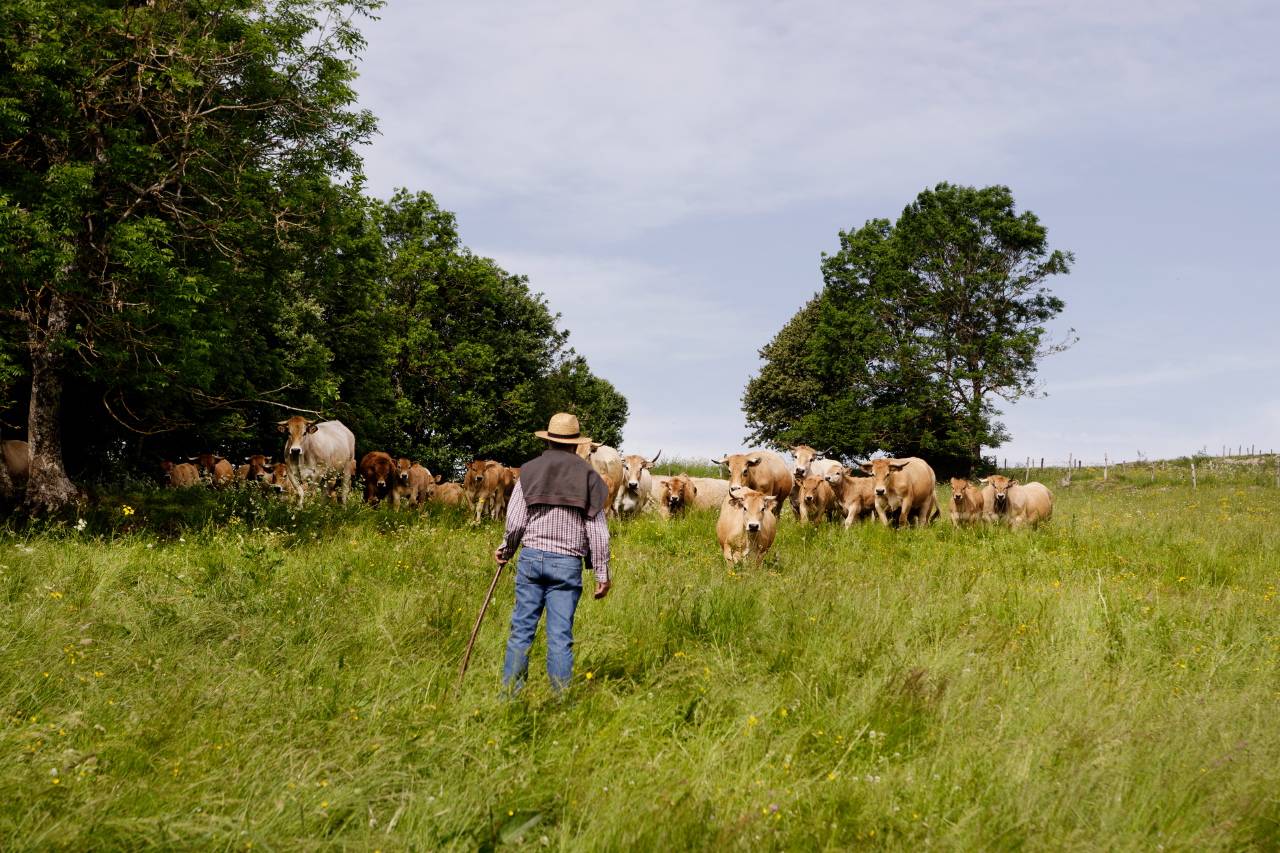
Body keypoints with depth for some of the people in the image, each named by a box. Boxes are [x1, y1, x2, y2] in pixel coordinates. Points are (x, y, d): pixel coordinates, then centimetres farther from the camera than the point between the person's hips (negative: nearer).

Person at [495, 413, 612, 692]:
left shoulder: (529, 470, 4)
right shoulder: (588, 475, 5)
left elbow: (515, 521, -1)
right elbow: (598, 530, 1)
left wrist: (505, 551, 17)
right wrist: (603, 574, 6)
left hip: (531, 557, 0)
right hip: (568, 564, 0)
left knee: (521, 629, 7)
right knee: (560, 635, 1)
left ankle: (510, 693, 9)